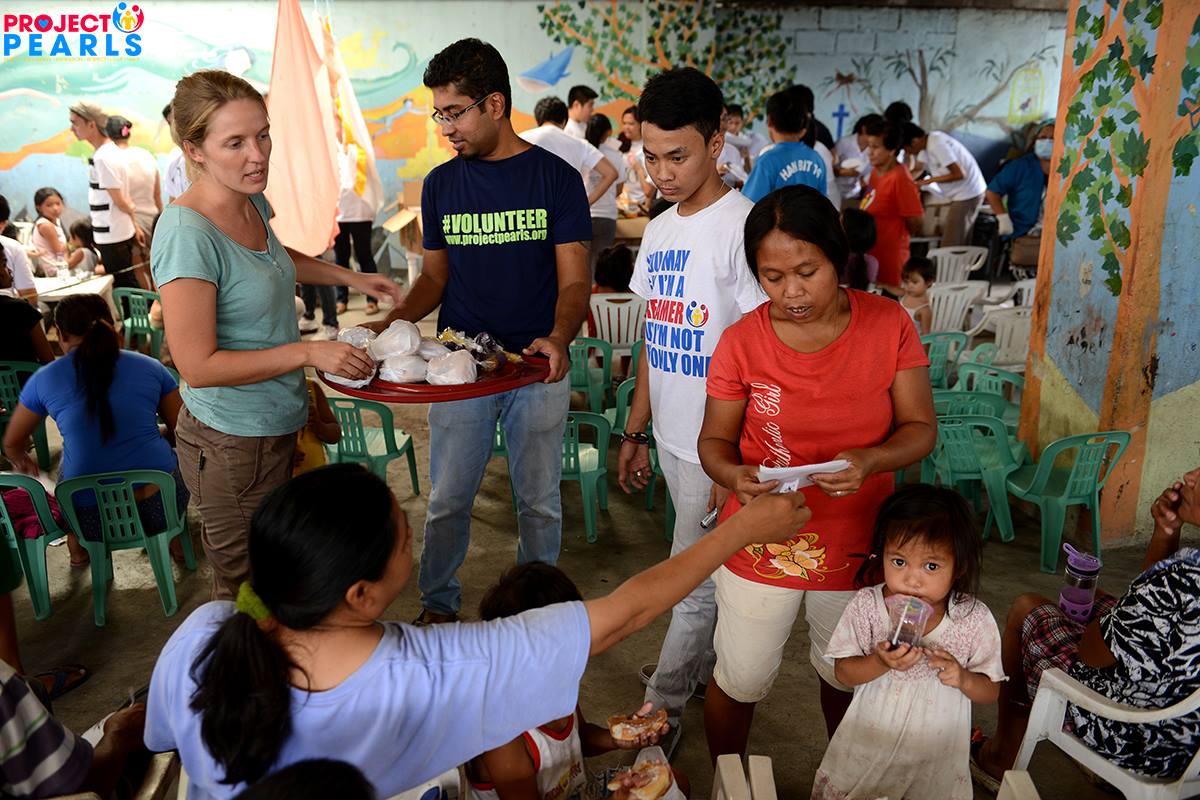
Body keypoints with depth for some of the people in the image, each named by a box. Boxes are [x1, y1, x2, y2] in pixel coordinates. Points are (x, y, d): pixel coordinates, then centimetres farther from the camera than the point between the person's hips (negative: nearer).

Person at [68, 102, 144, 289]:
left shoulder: (103, 158, -19)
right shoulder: (111, 151, 11)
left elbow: (119, 200, -16)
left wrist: (131, 211, 5)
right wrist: (134, 225, 18)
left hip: (112, 237, -9)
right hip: (118, 232, 9)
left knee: (123, 285, -1)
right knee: (126, 284, 15)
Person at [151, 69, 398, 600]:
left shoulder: (252, 202, 2)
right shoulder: (187, 233, -24)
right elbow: (198, 366, -24)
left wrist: (350, 277, 19)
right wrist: (308, 352, -23)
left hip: (278, 427, 8)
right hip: (232, 444, -8)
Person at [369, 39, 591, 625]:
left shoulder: (555, 177, -5)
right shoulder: (440, 185, 5)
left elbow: (574, 279, -8)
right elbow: (436, 276, 11)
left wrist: (558, 338, -28)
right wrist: (391, 323, -8)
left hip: (538, 368, -2)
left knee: (539, 502, 11)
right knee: (448, 499, 9)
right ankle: (438, 603, 32)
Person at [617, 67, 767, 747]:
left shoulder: (744, 228, -17)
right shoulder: (659, 231, 8)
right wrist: (635, 431, 16)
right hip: (673, 436, 7)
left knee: (695, 581, 6)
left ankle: (662, 710, 23)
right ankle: (707, 664, 42)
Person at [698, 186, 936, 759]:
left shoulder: (888, 324, -9)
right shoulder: (741, 342, -12)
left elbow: (921, 427, -6)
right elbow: (714, 440, -5)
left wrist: (869, 460, -27)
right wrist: (734, 476, -28)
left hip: (858, 543, 2)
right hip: (761, 542, -1)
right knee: (741, 680, 14)